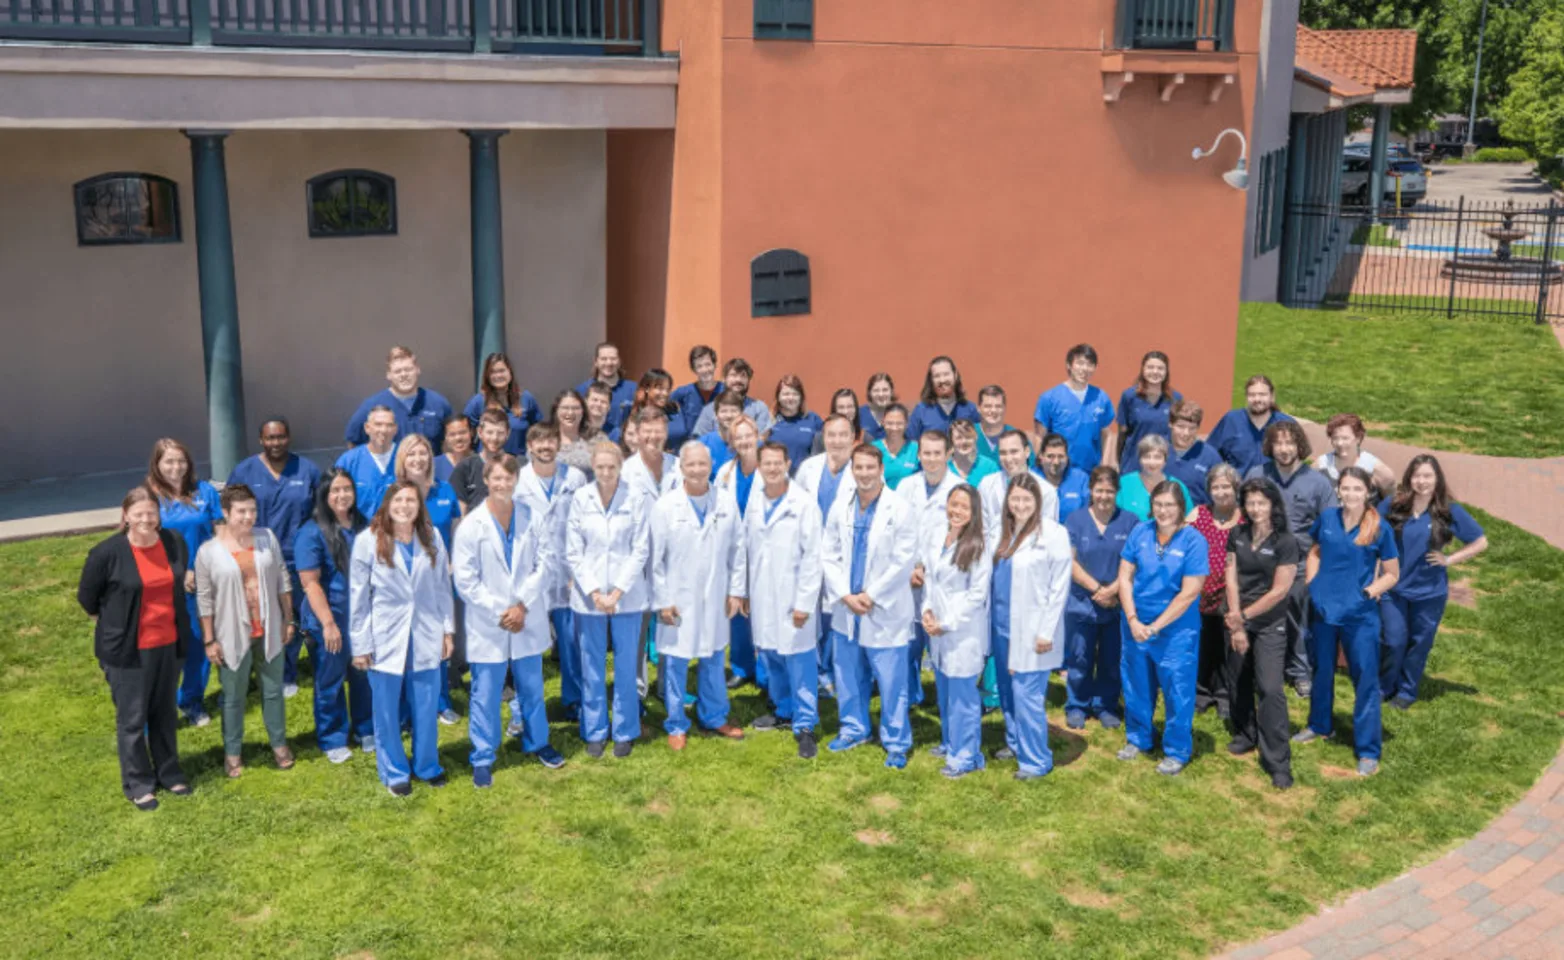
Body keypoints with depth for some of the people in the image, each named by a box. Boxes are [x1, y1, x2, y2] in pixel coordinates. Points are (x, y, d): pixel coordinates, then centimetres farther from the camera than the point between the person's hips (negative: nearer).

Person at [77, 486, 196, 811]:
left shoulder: (175, 542, -3)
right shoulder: (107, 552, -17)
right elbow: (87, 597, -3)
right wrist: (113, 624, 6)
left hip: (169, 644, 4)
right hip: (127, 649, -4)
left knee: (166, 713, 17)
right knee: (132, 718, 7)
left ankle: (169, 773, 32)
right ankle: (138, 784, 20)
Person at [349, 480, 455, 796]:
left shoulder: (432, 538, 0)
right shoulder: (367, 541, -8)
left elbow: (442, 586, 8)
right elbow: (358, 596, -5)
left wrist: (448, 629, 7)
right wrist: (360, 645, -5)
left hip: (425, 637, 2)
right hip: (385, 639, -2)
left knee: (425, 707, 11)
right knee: (387, 710, 8)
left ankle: (427, 765, 31)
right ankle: (394, 772, 25)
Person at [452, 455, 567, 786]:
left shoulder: (534, 519, -2)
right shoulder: (470, 527, -8)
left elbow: (545, 564, -3)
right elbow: (465, 581, -9)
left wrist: (522, 605, -12)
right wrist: (499, 613, -12)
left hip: (528, 620, 2)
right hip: (487, 626, -2)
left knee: (531, 687, 17)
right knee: (486, 693, 4)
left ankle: (537, 742, 36)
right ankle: (483, 758, 17)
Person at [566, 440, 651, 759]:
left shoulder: (635, 499, -6)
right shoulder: (580, 499, -3)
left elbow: (641, 550, -4)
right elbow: (573, 552, -1)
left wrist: (618, 591, -10)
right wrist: (594, 592, -9)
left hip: (627, 594, -1)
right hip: (588, 596, 1)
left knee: (626, 666, 6)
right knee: (592, 668, 8)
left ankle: (624, 732, 20)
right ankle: (594, 732, 21)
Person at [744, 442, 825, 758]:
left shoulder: (804, 504, -9)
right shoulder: (754, 503, 7)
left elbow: (812, 557, -10)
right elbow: (747, 549, 10)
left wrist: (804, 602, -13)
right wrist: (743, 592, 8)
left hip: (793, 598, -5)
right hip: (762, 598, 5)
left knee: (799, 661, -2)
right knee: (770, 657, 14)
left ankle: (804, 725, 7)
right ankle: (784, 711, 33)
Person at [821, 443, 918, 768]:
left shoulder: (899, 510, -10)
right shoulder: (840, 510, 4)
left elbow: (904, 560, -13)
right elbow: (828, 556, 4)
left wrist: (871, 595, -13)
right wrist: (845, 595, -9)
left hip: (885, 611, -4)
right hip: (846, 609, 5)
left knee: (892, 682, 0)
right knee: (848, 677, 16)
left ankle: (896, 742, 12)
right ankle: (853, 729, 33)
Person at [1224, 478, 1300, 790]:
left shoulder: (1285, 543, -10)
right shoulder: (1237, 535, 3)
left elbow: (1279, 591, -12)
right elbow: (1231, 579, 0)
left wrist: (1244, 616, -11)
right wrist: (1235, 624, -7)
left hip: (1270, 624, -4)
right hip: (1237, 620, 4)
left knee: (1271, 688, -12)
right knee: (1238, 681, 14)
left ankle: (1278, 761, -8)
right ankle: (1245, 734, 36)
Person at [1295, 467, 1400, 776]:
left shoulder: (1380, 529, -8)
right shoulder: (1327, 518, -1)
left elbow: (1391, 574, 0)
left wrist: (1369, 592, -13)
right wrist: (1313, 583, 4)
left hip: (1360, 614, -3)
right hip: (1324, 608, 4)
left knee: (1365, 679, -1)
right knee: (1322, 669, 20)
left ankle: (1368, 751, 5)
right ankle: (1319, 725, 41)